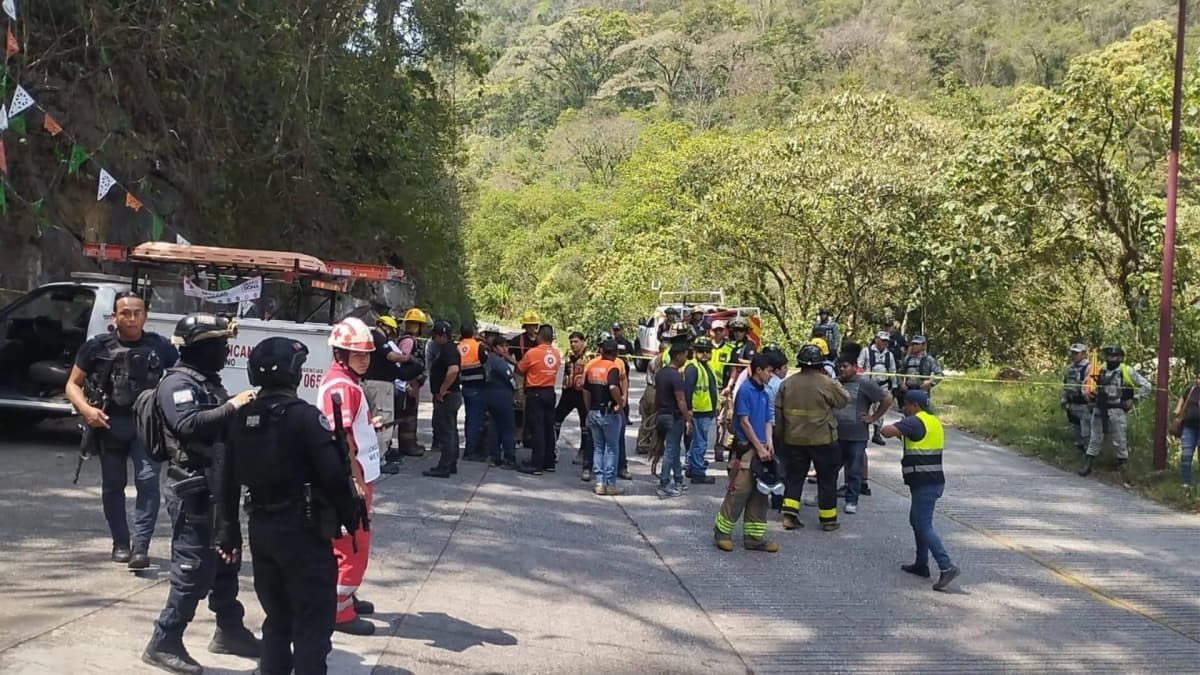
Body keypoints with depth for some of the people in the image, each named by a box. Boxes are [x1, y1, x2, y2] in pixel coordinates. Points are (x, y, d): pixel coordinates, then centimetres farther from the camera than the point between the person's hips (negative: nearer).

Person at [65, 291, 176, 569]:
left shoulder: (159, 346, 1)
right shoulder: (98, 347, 1)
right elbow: (73, 384, 6)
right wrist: (86, 409, -14)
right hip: (110, 423, 1)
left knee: (148, 481, -14)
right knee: (112, 486, 10)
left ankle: (140, 547, -13)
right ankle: (120, 544, 25)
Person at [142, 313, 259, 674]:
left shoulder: (208, 382, 15)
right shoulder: (177, 383, -14)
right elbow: (189, 424, -31)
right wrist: (232, 406, -29)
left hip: (216, 489, 10)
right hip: (193, 491, -10)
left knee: (225, 562, 18)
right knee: (194, 570, -7)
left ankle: (229, 631, 31)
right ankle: (164, 643, 3)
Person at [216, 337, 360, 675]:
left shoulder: (243, 418, 6)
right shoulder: (305, 416, -15)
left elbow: (228, 480, 10)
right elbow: (333, 473, -19)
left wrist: (228, 532, 16)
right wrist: (350, 508, -2)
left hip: (261, 528, 7)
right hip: (302, 529, -7)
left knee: (276, 616, 19)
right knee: (313, 620, 1)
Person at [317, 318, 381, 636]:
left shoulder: (349, 382, 13)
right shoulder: (341, 387, -19)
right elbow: (341, 438, -24)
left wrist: (368, 423, 8)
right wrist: (358, 480, -24)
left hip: (356, 476, 11)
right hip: (349, 478, -11)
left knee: (348, 541, 21)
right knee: (353, 544, -3)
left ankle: (345, 596, 35)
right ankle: (340, 611, 5)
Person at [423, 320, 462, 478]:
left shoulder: (448, 349, -17)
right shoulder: (444, 349, 16)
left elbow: (453, 370, -32)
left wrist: (442, 391, -24)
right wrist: (440, 391, 18)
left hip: (447, 396, -11)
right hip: (450, 396, 11)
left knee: (446, 431, -7)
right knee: (450, 431, 15)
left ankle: (444, 468, -5)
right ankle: (451, 465, 23)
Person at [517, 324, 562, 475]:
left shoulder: (532, 353, -13)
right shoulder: (557, 353, 2)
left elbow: (520, 370, -2)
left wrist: (515, 362, 19)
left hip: (535, 393, -5)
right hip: (550, 392, 5)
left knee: (537, 429, -5)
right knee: (549, 428, 12)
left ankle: (536, 465, -6)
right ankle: (549, 462, 19)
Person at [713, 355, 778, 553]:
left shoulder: (764, 394, 14)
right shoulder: (746, 391, -10)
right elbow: (744, 422, -13)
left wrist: (769, 442, -1)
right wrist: (759, 448, -13)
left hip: (761, 449, 8)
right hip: (746, 448, -8)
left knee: (759, 494, 9)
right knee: (739, 492, -6)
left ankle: (754, 536, 14)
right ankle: (721, 532, 6)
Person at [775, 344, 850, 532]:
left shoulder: (787, 383, 0)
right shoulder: (827, 384, -12)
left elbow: (777, 411, 5)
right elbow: (844, 400, 2)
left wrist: (781, 434, 15)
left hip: (793, 439, 3)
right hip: (823, 440, -3)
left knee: (793, 476, 13)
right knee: (827, 479, 10)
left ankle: (789, 515, 4)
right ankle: (828, 519, 16)